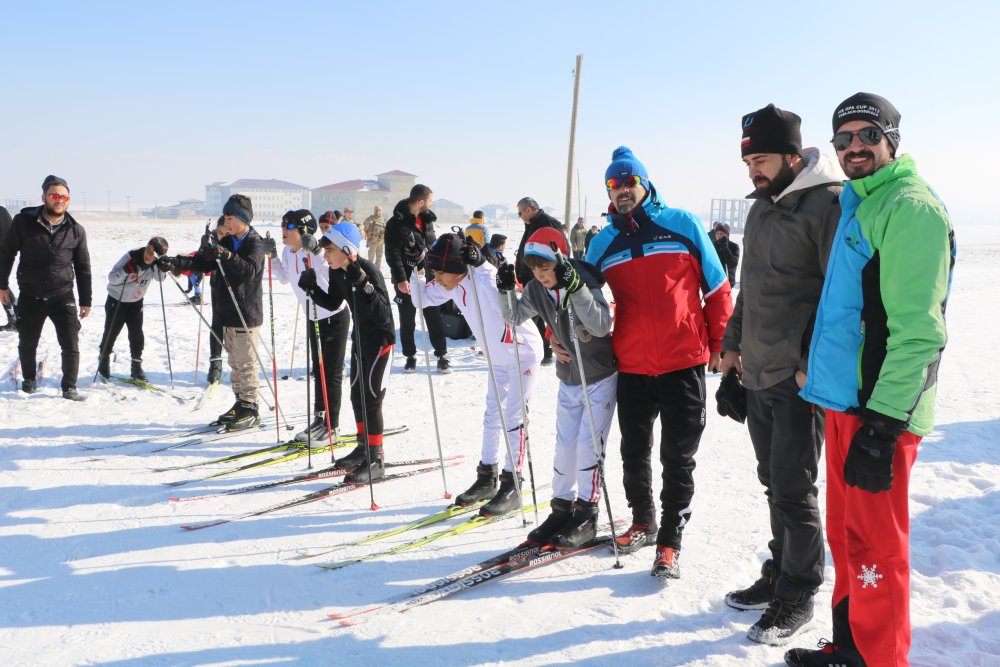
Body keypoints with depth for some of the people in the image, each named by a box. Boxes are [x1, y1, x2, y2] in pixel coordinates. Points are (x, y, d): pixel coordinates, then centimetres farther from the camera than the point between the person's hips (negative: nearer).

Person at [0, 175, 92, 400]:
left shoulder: (76, 230, -2)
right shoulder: (24, 222, -7)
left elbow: (83, 268, 5)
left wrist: (86, 300, 6)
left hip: (63, 297, 0)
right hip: (30, 296, 0)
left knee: (71, 345, -6)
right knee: (27, 344, 15)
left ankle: (69, 388, 8)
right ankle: (29, 379, 39)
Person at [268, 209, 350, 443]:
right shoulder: (288, 252, -2)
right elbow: (285, 277, 16)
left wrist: (312, 252, -45)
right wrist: (272, 256, 3)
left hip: (335, 317, -8)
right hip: (313, 318, 8)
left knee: (332, 372, -2)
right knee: (318, 370, 17)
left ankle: (332, 426, 8)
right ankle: (319, 419, 29)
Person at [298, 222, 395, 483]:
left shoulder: (369, 272, -27)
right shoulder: (337, 271, -3)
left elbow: (382, 314, -33)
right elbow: (332, 304, 12)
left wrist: (362, 284, -43)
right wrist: (312, 288, -4)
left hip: (380, 338, -9)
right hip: (360, 336, 9)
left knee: (370, 398, -8)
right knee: (357, 395, 15)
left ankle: (376, 460, 1)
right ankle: (364, 447, 31)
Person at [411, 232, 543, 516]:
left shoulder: (486, 279, -32)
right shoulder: (455, 283, -8)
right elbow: (423, 297, 5)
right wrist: (415, 271, -9)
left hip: (523, 353, -9)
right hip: (499, 357, 9)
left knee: (513, 418, -7)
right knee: (492, 416, 14)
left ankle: (511, 488, 1)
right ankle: (486, 478, 25)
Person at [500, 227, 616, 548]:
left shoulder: (585, 285, -24)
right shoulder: (537, 289, -6)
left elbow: (601, 325, -38)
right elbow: (515, 317, 5)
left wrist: (575, 286, -46)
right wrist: (506, 289, -13)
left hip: (600, 379, -6)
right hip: (568, 380, 6)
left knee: (588, 446, -6)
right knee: (564, 447, 8)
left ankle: (586, 516, 6)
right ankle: (562, 508, 21)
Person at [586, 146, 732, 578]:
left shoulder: (682, 224, -1)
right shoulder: (604, 242, 8)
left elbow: (716, 287, 3)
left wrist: (721, 343, 1)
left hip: (684, 363, -3)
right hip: (632, 368, 3)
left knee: (678, 457, 2)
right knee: (634, 453, 15)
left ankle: (670, 541, 12)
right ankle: (642, 521, 34)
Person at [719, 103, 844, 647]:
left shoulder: (829, 203, -13)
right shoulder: (761, 206, 14)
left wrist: (814, 366, -19)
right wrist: (732, 343, 18)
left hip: (800, 379, -8)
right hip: (758, 376, 8)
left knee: (794, 490, 0)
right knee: (774, 482, 17)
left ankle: (797, 596, 16)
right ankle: (779, 574, 31)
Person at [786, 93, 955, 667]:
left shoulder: (911, 207, -13)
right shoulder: (857, 205, 17)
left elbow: (918, 330, -20)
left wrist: (883, 426, -22)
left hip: (880, 410, -9)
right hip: (845, 400, 9)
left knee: (874, 544, -1)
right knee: (846, 533, 17)